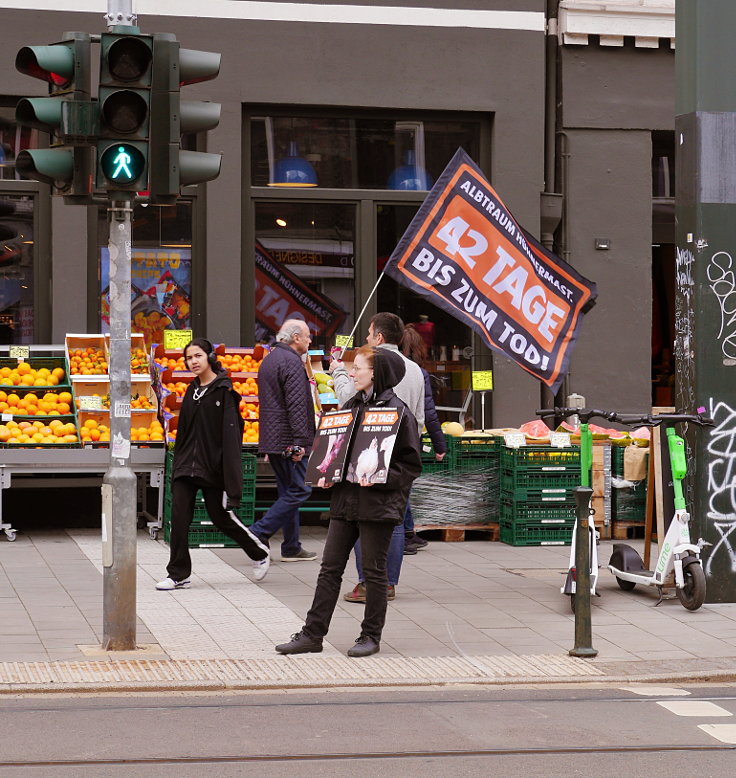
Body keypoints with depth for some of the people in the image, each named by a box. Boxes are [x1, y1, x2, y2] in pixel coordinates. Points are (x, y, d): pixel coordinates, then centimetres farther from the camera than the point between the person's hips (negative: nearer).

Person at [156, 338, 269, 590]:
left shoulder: (223, 390, -9)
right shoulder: (192, 390, 12)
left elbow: (230, 432, -14)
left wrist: (232, 482, -19)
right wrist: (178, 462, 14)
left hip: (212, 465, -6)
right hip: (187, 464, 6)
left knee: (221, 517, 5)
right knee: (179, 518, -3)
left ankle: (260, 552, 28)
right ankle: (178, 574, 2)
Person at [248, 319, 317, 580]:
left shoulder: (269, 360, 19)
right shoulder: (291, 362, -13)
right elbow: (296, 404, -21)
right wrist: (300, 441, -23)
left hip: (272, 439, 10)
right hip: (287, 439, -10)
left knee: (289, 491, 14)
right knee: (299, 490, -7)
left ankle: (291, 547, 16)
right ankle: (258, 534, -14)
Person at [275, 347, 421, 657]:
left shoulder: (397, 411, -9)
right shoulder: (351, 406, 14)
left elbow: (411, 463, -9)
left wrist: (379, 478, -22)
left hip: (378, 502, -7)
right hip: (345, 499, 7)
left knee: (374, 571, 3)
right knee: (330, 568, 6)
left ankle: (371, 636, 14)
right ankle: (312, 634, 8)